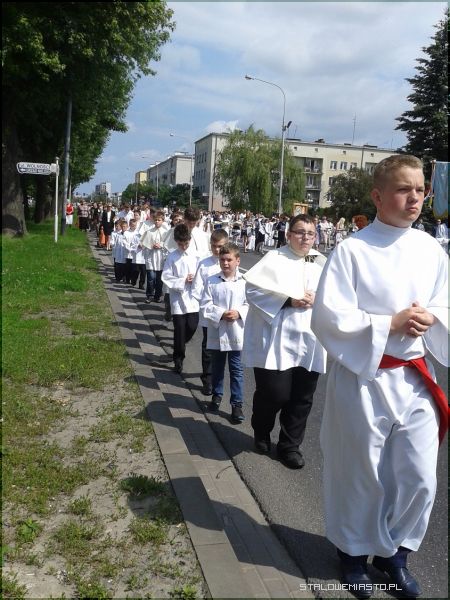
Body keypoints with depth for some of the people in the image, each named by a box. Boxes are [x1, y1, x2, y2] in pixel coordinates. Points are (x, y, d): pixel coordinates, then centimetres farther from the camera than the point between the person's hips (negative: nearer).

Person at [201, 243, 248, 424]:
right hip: (216, 332, 2)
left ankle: (237, 404, 14)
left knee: (236, 370, 5)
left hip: (236, 333, -1)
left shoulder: (244, 281, -5)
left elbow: (250, 305, -2)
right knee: (217, 367, 18)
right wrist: (221, 314, -17)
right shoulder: (211, 281, -3)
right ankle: (217, 395, 38)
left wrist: (239, 313, -19)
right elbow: (205, 305, -4)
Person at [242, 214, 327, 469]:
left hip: (310, 341, 5)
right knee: (274, 393, -3)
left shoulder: (322, 263, 12)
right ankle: (261, 432, 29)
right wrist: (289, 300, -16)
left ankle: (290, 445, 27)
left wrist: (317, 299, -11)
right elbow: (254, 288, -11)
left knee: (302, 398, 9)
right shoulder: (274, 258, -2)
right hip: (277, 341, -4)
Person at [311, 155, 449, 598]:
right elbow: (327, 318, -15)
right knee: (360, 473, 12)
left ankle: (394, 552, 37)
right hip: (363, 377, -4)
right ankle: (354, 550, 37)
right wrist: (390, 324, -20)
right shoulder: (352, 250, -12)